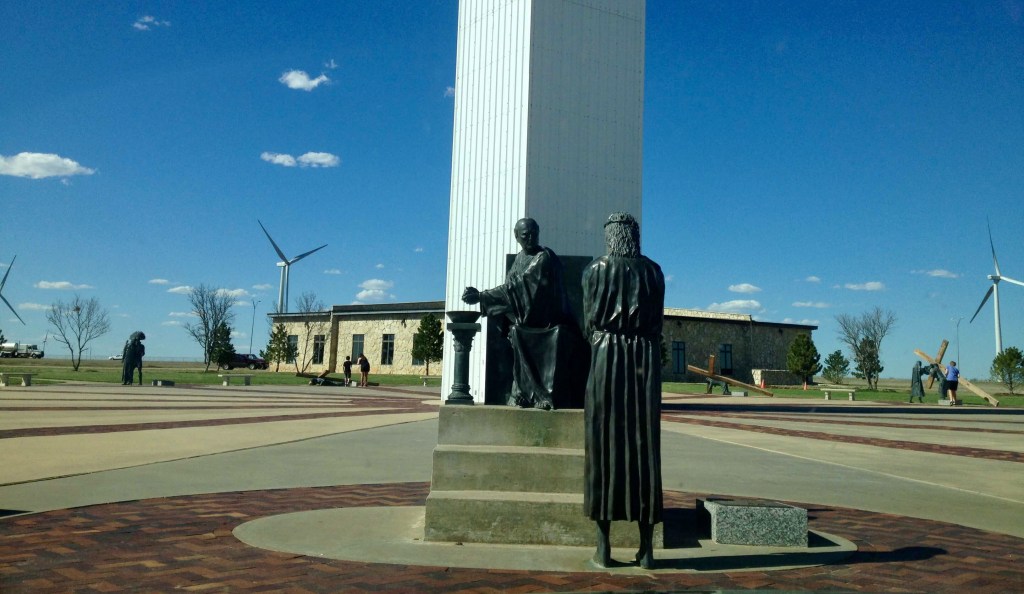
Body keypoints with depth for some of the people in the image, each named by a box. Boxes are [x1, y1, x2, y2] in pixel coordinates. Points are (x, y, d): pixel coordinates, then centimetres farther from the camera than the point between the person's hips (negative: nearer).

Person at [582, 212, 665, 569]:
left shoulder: (595, 270, 2)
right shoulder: (653, 271, 7)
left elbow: (589, 321, 5)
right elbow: (657, 321, 10)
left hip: (606, 356, -2)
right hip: (645, 359, 2)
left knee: (604, 444, 0)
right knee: (644, 446, 3)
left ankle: (604, 547, 0)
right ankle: (646, 546, 4)